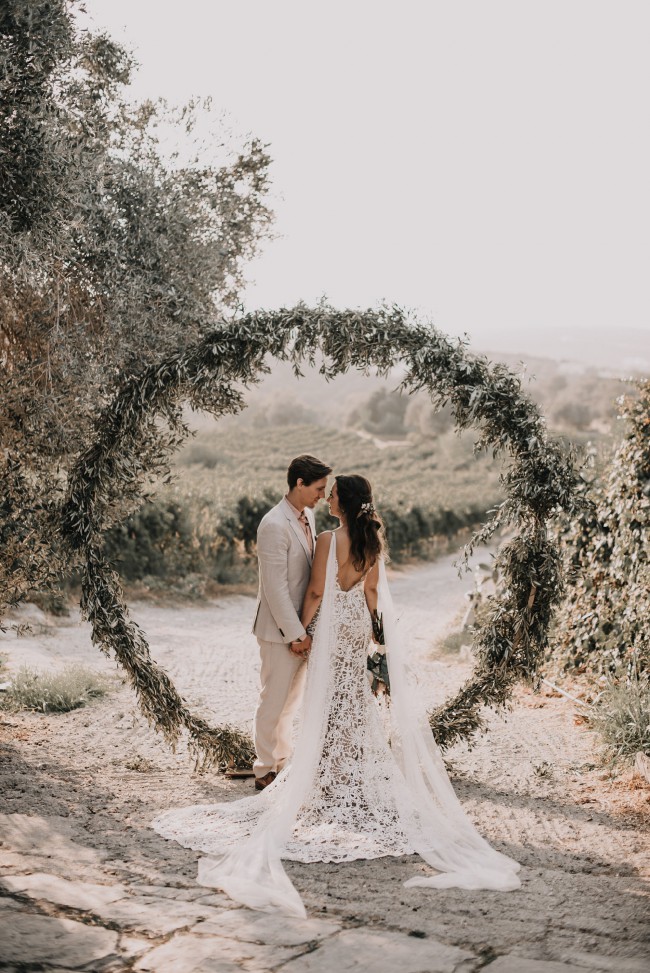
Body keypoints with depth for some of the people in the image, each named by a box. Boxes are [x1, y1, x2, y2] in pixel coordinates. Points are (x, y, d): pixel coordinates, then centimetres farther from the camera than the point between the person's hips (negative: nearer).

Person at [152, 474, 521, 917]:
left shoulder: (329, 539, -18)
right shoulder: (373, 540, 1)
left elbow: (316, 591, -15)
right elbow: (373, 590, 7)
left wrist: (302, 630, -4)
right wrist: (372, 627, 16)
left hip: (334, 626, -6)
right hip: (360, 626, 6)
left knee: (329, 701, 4)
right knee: (357, 698, 15)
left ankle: (333, 777, 9)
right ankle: (360, 768, 22)